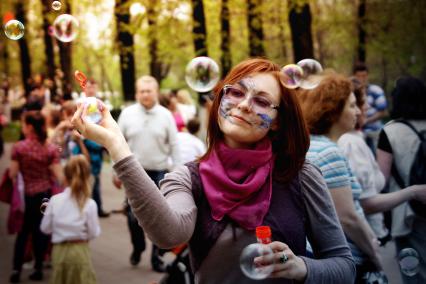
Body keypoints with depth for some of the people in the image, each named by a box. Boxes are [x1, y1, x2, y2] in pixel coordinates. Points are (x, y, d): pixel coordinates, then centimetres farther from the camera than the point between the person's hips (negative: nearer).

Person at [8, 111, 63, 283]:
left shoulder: (18, 148, -10)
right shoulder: (51, 149, -5)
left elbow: (12, 174, -7)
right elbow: (59, 176, -10)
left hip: (26, 195, -1)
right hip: (46, 194, 1)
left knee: (23, 231, 12)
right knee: (40, 230, 10)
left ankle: (16, 269, 11)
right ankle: (38, 268, 15)